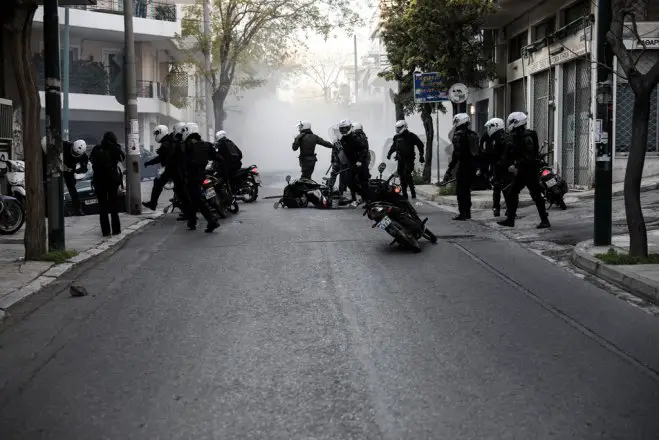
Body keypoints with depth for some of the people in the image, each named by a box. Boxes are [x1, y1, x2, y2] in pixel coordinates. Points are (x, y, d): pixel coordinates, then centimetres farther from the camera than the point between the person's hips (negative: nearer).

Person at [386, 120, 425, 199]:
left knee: (407, 174, -19)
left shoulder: (411, 136, -5)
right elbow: (393, 146, 27)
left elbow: (420, 145, -1)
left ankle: (413, 192, -9)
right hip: (400, 160, 6)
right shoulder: (396, 137, 11)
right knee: (402, 176, 3)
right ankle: (404, 194, 10)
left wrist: (421, 156, -3)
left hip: (409, 159, -6)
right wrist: (389, 153, 15)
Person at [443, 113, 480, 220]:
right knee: (467, 189, 17)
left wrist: (449, 170, -17)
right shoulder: (473, 134, 13)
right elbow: (478, 152, 16)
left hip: (464, 166, -8)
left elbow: (456, 154, -19)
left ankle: (463, 213, -5)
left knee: (460, 190, -2)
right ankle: (467, 212, 21)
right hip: (473, 166, 8)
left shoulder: (459, 135, -13)